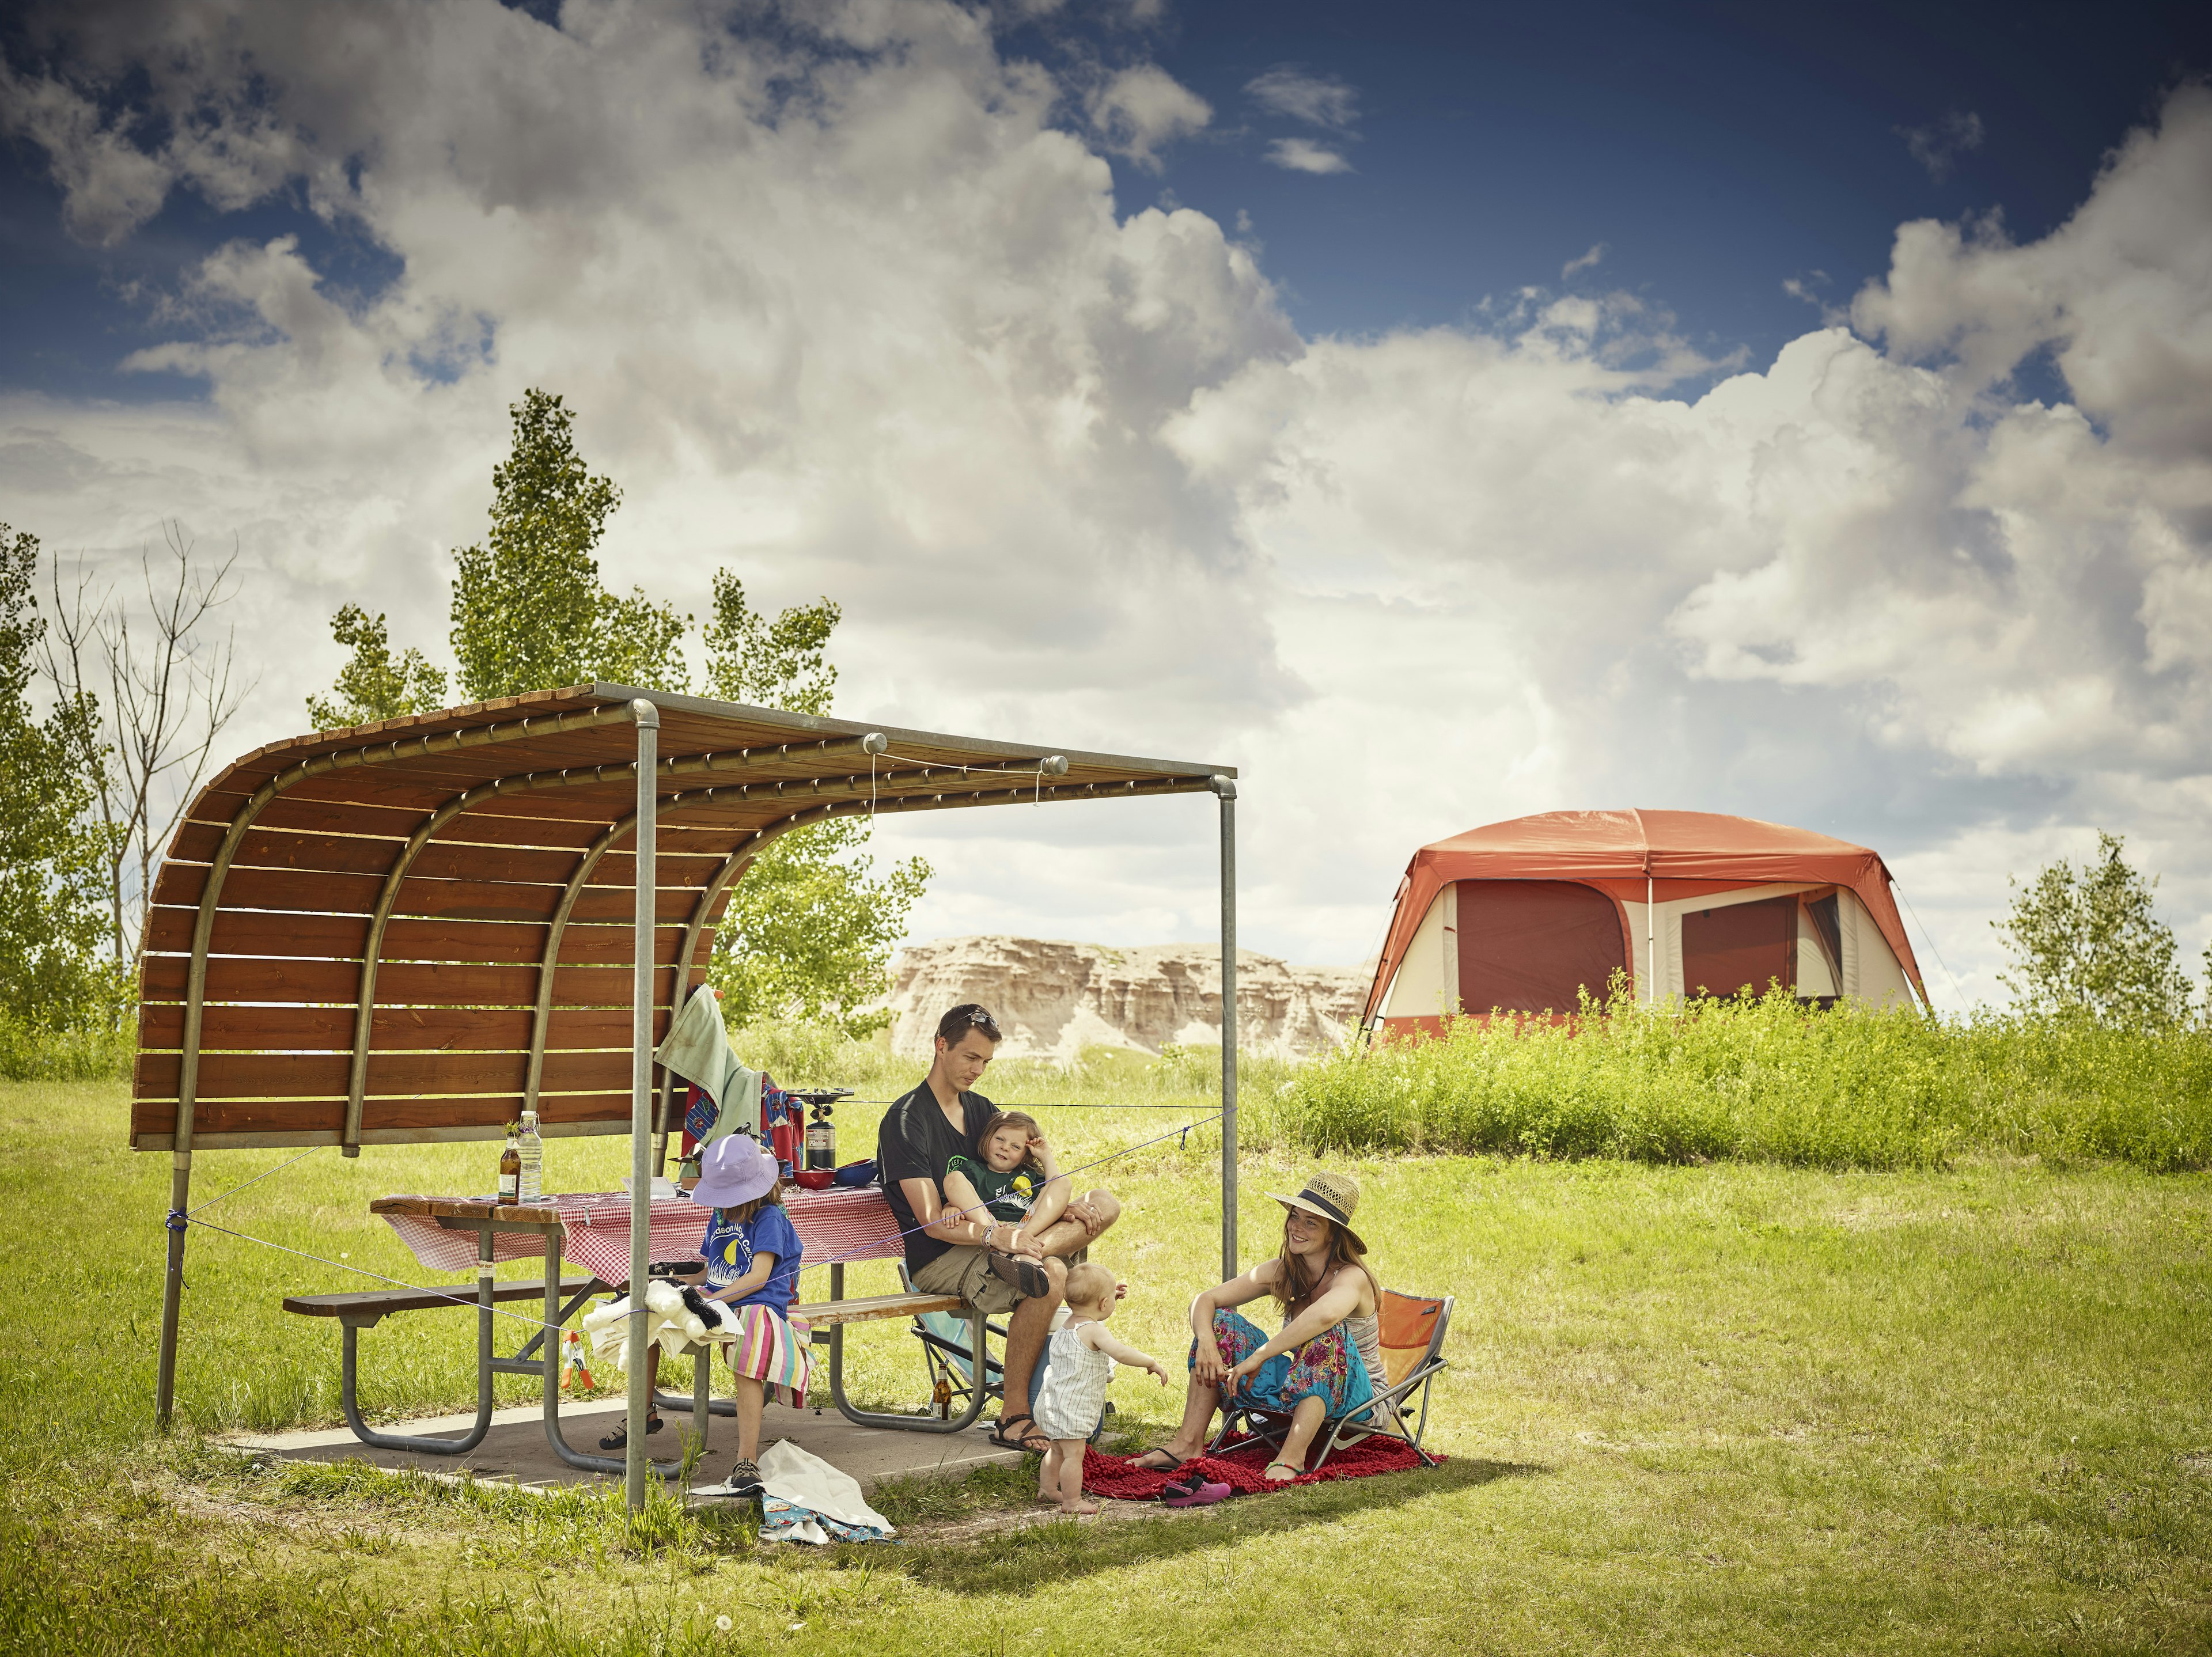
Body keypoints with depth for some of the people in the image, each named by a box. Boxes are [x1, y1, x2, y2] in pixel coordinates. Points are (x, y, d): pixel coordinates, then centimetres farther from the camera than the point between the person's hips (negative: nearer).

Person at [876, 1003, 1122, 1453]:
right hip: (937, 1261, -8)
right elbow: (933, 1223, -18)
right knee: (1051, 1275, -33)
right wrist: (995, 1236, -34)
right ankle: (1013, 1417, -26)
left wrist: (1064, 1205, -5)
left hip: (985, 1239, 8)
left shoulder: (981, 1110, 15)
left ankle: (1024, 1258, -28)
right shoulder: (906, 1119, -11)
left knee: (1104, 1204, -2)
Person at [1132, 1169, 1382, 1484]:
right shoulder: (1280, 1272, -2)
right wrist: (1206, 1342, -27)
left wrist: (1258, 1356, -43)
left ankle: (1292, 1457, -41)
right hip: (1302, 1387, 6)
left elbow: (1325, 1315, -47)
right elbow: (1205, 1301, -5)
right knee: (1220, 1323, -7)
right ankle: (1188, 1444, -12)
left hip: (1355, 1396, -6)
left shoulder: (1352, 1277, -22)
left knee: (1329, 1334, -37)